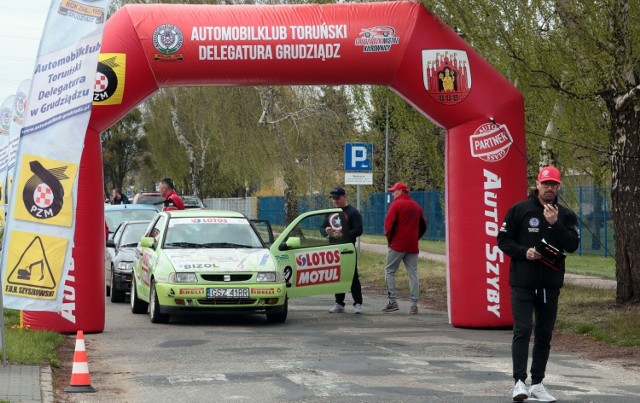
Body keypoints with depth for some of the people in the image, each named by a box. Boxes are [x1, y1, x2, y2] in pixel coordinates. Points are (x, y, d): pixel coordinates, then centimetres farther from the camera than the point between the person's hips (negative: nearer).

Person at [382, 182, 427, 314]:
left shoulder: (397, 204, -6)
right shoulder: (416, 206, 13)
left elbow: (389, 223, -13)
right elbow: (423, 226, 17)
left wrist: (389, 238, -1)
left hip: (397, 244, -5)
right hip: (413, 246, 5)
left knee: (389, 271, 4)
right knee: (413, 274, 5)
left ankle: (392, 301, -3)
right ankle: (414, 304, 0)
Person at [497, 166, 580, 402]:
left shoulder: (565, 215, 7)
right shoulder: (520, 210, -1)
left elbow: (573, 245, -6)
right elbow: (503, 240, 0)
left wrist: (555, 223, -17)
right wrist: (524, 252, -16)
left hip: (550, 284, 4)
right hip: (522, 283, -3)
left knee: (544, 334, 8)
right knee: (522, 330, -12)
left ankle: (537, 383, 17)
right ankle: (519, 382, -15)